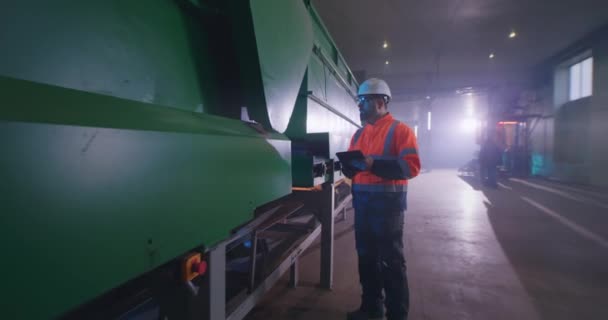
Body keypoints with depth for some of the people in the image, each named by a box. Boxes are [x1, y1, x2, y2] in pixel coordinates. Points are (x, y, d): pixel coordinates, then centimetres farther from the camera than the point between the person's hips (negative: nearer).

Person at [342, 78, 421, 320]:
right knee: (366, 256, 15)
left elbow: (411, 166, -18)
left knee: (391, 260, 3)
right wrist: (349, 164, -6)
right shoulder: (359, 134, 14)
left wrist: (374, 164, -26)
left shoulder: (399, 130, -8)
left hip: (388, 203, -7)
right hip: (362, 202, 7)